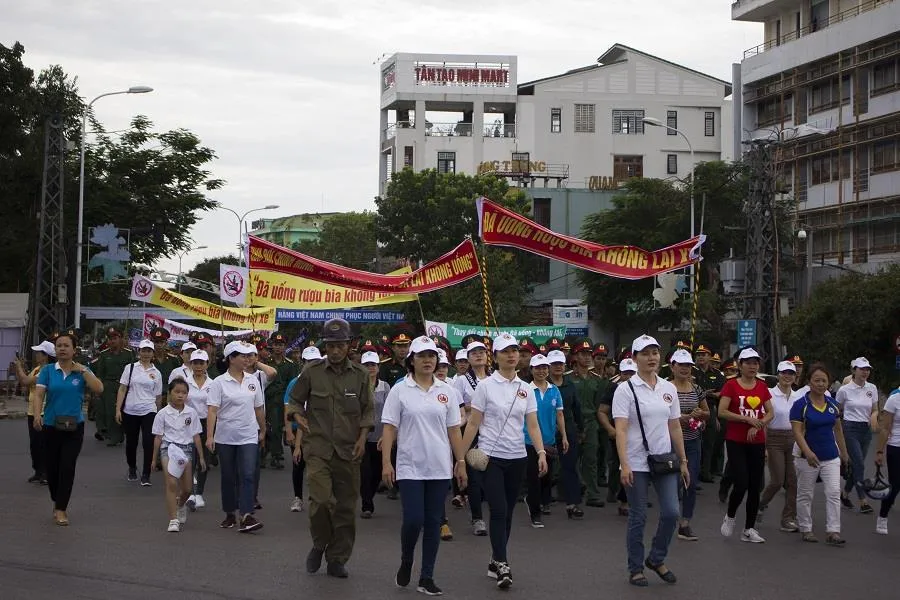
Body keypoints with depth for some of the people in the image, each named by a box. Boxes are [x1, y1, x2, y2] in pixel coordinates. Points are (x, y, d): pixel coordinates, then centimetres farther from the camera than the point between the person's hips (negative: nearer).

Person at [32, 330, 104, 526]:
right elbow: (39, 394, -10)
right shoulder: (48, 370, 1)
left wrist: (83, 371, -12)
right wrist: (37, 415, -26)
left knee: (67, 467, -7)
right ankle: (57, 502, 31)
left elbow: (99, 389, -10)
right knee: (51, 467, 8)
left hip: (74, 426, -1)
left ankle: (61, 509, -1)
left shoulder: (82, 371, 3)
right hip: (51, 425, 1)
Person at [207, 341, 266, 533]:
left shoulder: (253, 380, 6)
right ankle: (230, 515, 22)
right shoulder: (219, 382, -5)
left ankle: (246, 516, -17)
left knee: (248, 475, -11)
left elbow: (259, 408, 14)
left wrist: (263, 431, 19)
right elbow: (212, 410, -11)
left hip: (248, 437, 2)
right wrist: (210, 436, -19)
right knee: (228, 477, 9)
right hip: (225, 437, -2)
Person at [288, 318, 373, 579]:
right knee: (322, 500, -18)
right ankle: (319, 545, 9)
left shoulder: (360, 375, 6)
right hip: (318, 447, -2)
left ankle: (337, 559, 17)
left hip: (348, 450, 2)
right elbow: (295, 401, 13)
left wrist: (362, 438, 1)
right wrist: (300, 419, -6)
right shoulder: (312, 372, 2)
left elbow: (368, 410, 12)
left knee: (346, 506, 4)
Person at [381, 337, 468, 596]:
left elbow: (454, 430, 10)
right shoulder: (400, 390, -1)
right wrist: (386, 462, -8)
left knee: (433, 523, 5)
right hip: (410, 468, -3)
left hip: (439, 468, 3)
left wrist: (461, 462, 6)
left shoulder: (445, 391, 7)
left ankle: (427, 577, 13)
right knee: (413, 520, -10)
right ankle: (406, 563, 18)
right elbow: (389, 429, -2)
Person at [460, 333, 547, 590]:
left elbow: (533, 425, 6)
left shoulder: (525, 389, 8)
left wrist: (541, 452, -9)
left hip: (517, 458, 4)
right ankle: (502, 566, -15)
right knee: (499, 511, -13)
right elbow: (473, 424, -2)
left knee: (507, 512, 10)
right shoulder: (485, 386, -3)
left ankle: (496, 561, 22)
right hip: (491, 457, -4)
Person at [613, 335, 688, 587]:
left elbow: (675, 427, 12)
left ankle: (656, 559, 20)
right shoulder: (625, 390, -7)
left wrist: (683, 461, 10)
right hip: (637, 464, -4)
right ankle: (636, 569, 16)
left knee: (671, 512, -2)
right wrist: (624, 465, -22)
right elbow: (621, 430, -14)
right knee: (638, 518, 3)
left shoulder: (669, 388, 8)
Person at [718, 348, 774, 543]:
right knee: (741, 483, -13)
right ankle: (729, 517, 14)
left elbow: (770, 413, 9)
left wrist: (758, 425, -9)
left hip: (757, 442, 5)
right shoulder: (731, 385, -4)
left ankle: (749, 529, 14)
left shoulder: (762, 386, 9)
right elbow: (722, 412, -12)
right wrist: (747, 419, -18)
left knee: (755, 487, 5)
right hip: (736, 442, -5)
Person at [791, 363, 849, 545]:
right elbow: (797, 431, -18)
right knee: (805, 495, 8)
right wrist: (808, 452, -31)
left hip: (831, 456, 4)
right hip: (807, 457, -4)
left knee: (834, 493, -5)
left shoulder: (833, 404, 5)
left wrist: (844, 452, 20)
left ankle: (833, 532, -4)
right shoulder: (800, 405, -11)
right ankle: (806, 529, 22)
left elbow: (838, 429, 16)